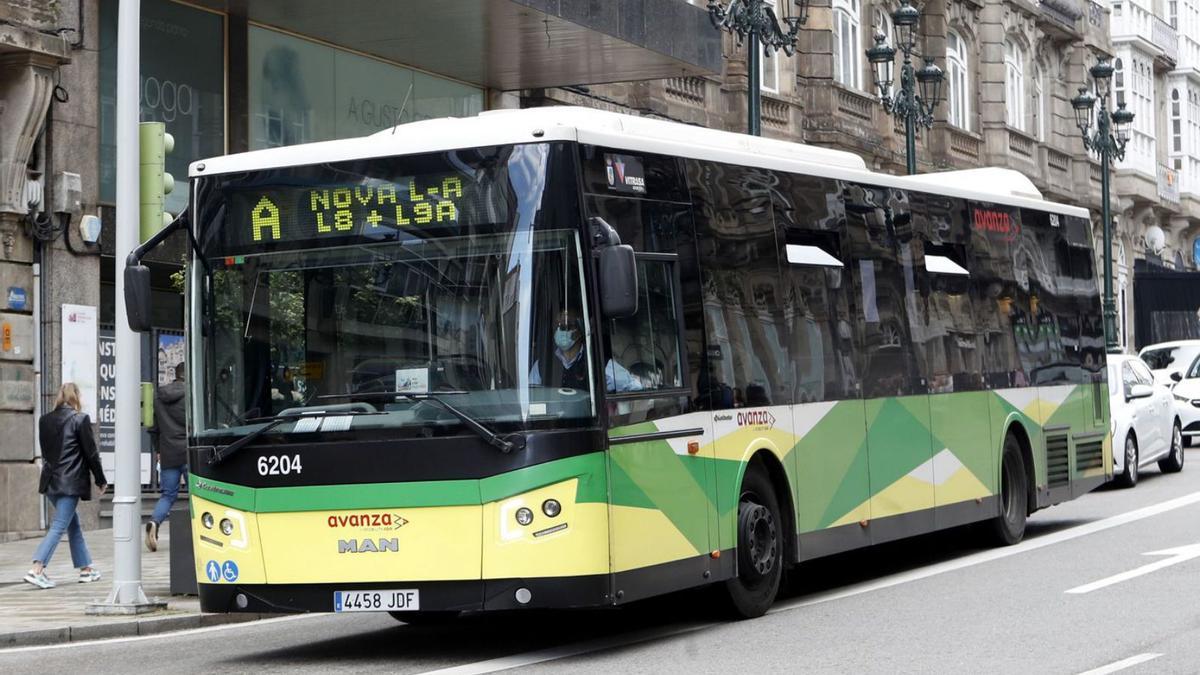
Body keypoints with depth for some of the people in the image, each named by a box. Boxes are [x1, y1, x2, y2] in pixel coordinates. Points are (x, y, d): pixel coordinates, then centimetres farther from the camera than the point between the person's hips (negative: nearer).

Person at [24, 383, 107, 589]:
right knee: (59, 526, -7)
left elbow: (45, 450, 13)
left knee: (73, 524, 17)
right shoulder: (80, 419, -10)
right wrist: (101, 480, 2)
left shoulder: (44, 420, 7)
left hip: (51, 480, 7)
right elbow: (91, 453, -7)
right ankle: (37, 570, -16)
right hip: (71, 482, -7)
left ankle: (86, 569, 23)